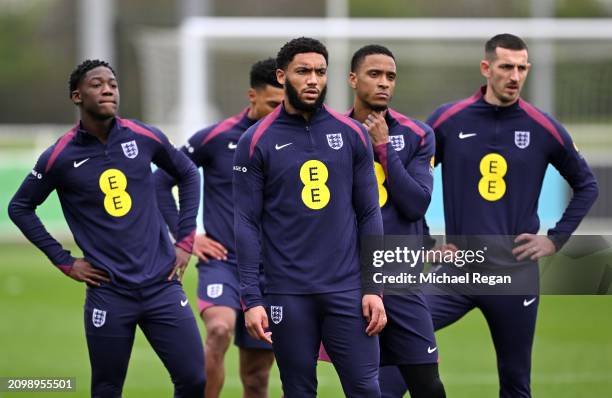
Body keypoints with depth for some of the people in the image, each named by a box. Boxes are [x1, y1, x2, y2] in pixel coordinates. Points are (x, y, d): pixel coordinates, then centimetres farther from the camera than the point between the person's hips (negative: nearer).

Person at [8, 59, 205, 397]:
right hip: (108, 291, -2)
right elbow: (19, 208, 8)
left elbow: (187, 174, 19)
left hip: (161, 283, 2)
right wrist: (64, 262, 3)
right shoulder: (60, 157, -4)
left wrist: (185, 240, 12)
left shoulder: (145, 138, 2)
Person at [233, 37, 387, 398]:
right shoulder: (257, 142, 0)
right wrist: (251, 298, -9)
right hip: (288, 295, -1)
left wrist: (374, 287, 1)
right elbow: (247, 223, -2)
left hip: (347, 288, 1)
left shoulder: (352, 135, 6)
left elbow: (369, 215, 7)